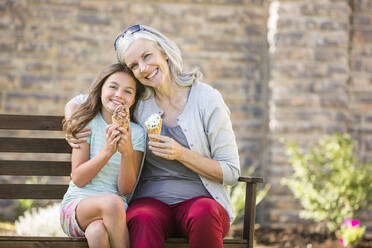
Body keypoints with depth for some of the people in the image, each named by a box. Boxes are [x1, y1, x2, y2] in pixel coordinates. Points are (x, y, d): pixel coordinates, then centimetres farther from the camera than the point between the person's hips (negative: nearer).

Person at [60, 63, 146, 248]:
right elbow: (78, 179, -5)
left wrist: (127, 152, -15)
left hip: (115, 212, 0)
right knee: (112, 202, -34)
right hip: (76, 206, 0)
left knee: (98, 232, -35)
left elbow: (125, 189, 0)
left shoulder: (136, 133, 5)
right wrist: (107, 151, -17)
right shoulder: (87, 124, 2)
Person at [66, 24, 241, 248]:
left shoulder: (207, 99, 0)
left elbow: (231, 173, 0)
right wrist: (77, 136, 5)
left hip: (200, 198, -1)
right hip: (150, 199, 2)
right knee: (143, 221, -36)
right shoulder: (137, 103, 9)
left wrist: (181, 154, -13)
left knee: (203, 215, -38)